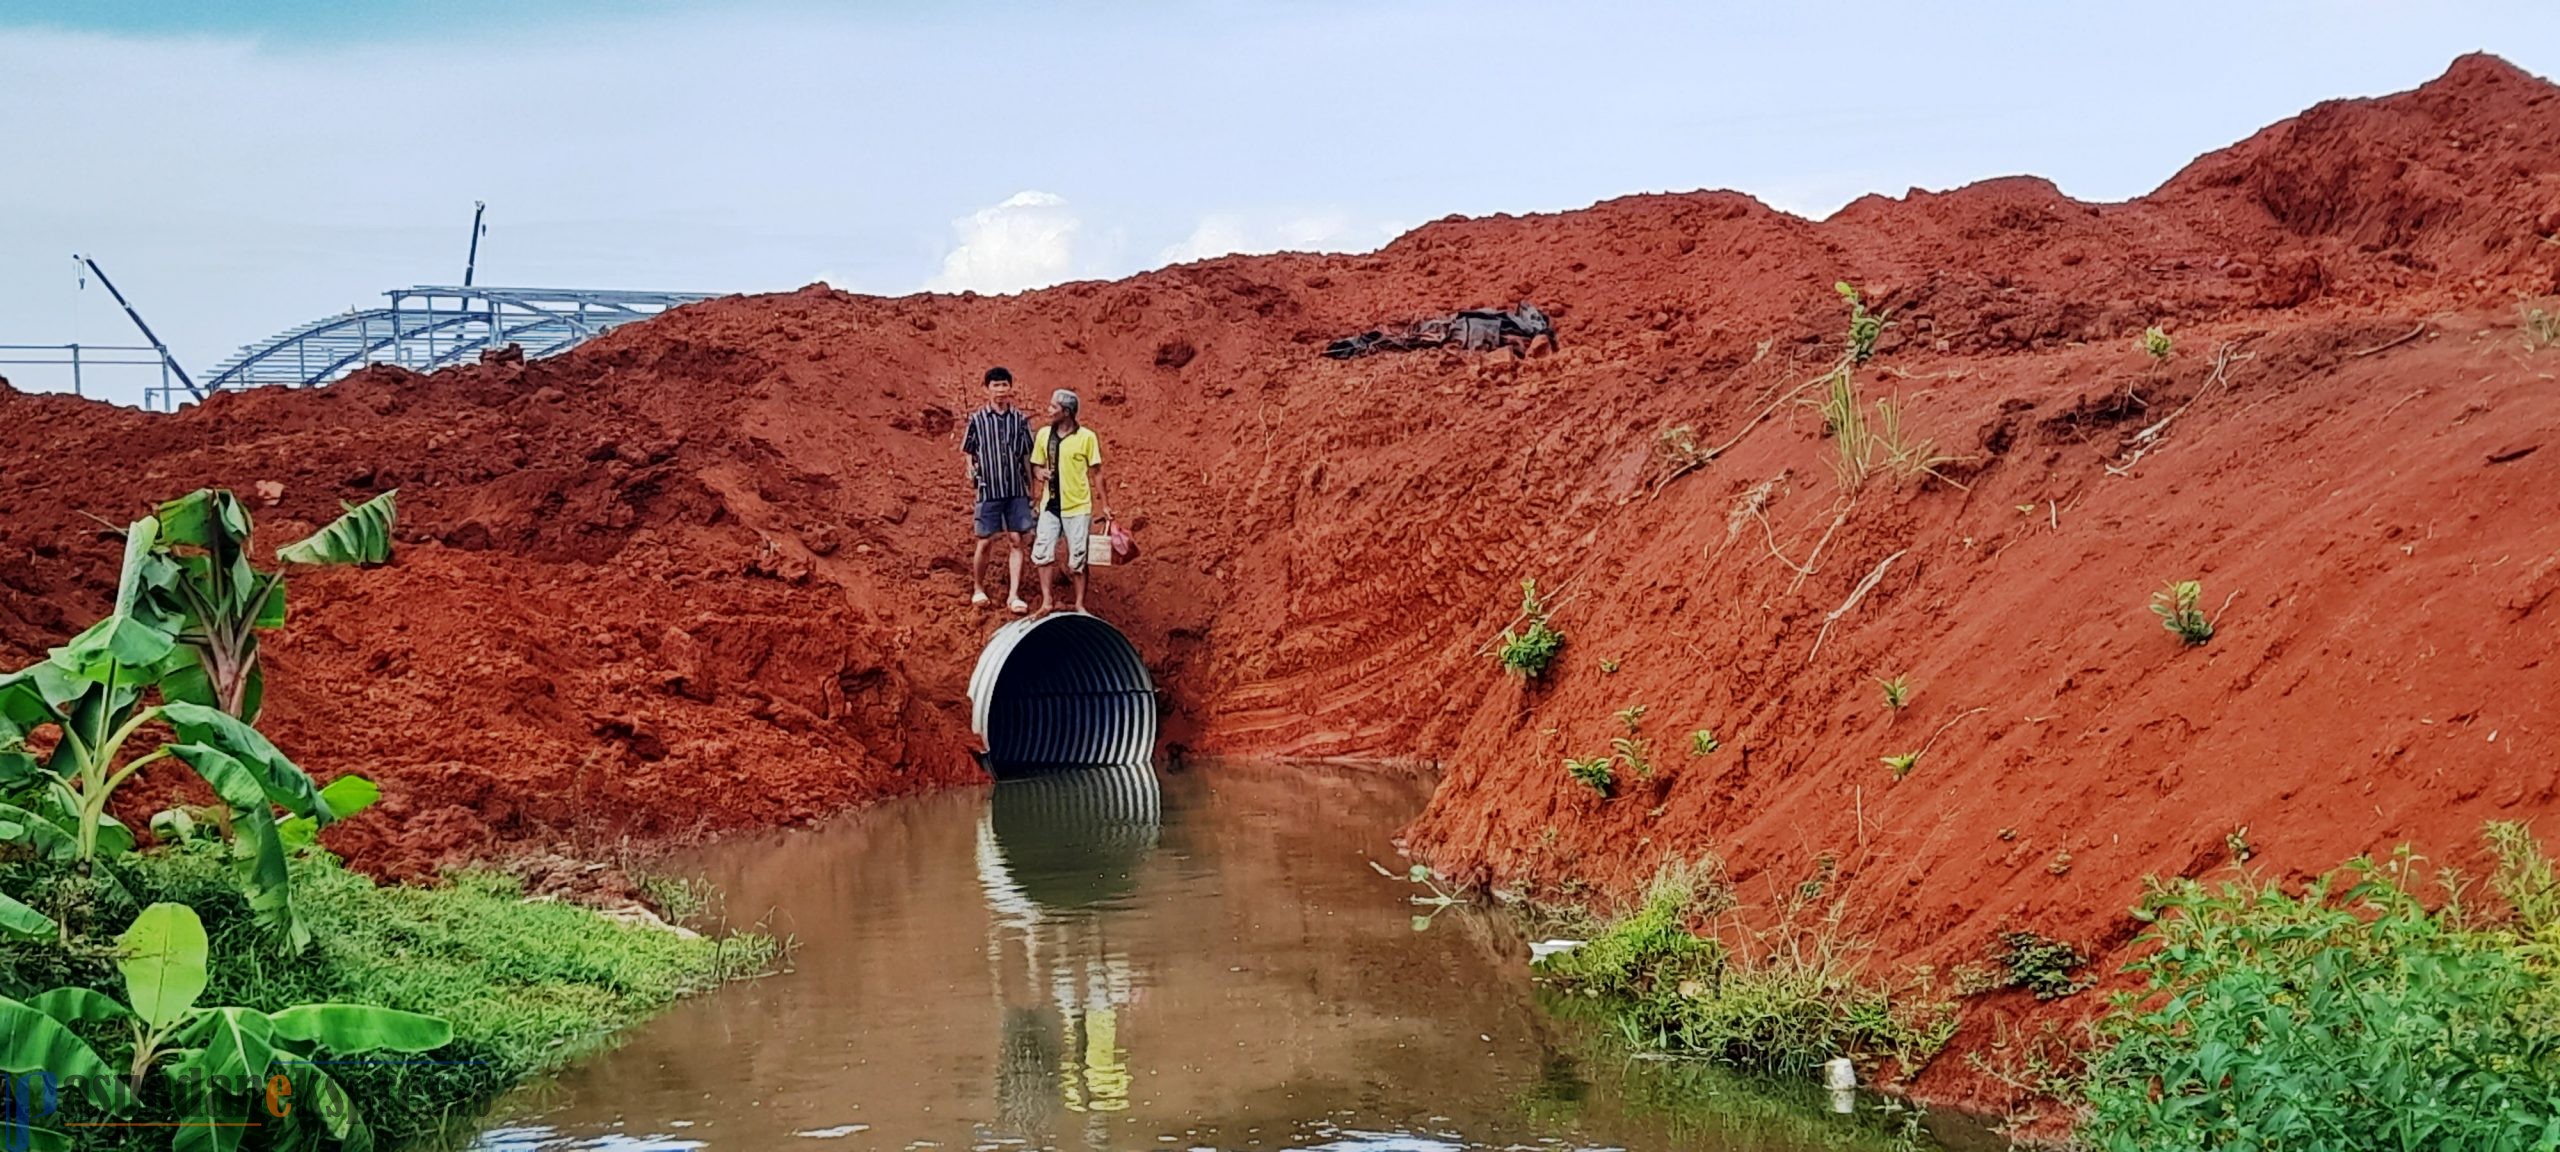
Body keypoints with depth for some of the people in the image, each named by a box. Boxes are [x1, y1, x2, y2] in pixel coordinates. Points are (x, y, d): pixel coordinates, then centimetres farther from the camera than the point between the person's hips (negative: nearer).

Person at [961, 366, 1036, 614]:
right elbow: (968, 451, 9)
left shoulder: (1020, 419, 5)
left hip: (1017, 490, 1)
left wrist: (1031, 489, 10)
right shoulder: (977, 419, 1)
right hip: (989, 489, -1)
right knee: (984, 542, 3)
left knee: (1015, 541, -2)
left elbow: (1027, 455, 10)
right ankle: (978, 588, 21)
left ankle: (1013, 595, -1)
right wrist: (971, 470, -10)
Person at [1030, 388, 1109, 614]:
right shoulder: (1044, 435, 3)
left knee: (1078, 559, 3)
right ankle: (1046, 602, 9)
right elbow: (1036, 465, 13)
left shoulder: (1086, 437, -8)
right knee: (1043, 553, -1)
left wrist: (1105, 504, -3)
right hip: (1050, 504, 3)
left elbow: (1096, 472, -2)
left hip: (1077, 506, -3)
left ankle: (1080, 604, 15)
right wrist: (1039, 473, -11)